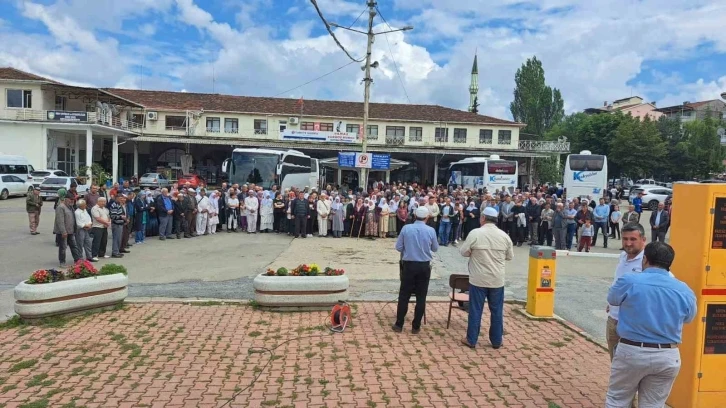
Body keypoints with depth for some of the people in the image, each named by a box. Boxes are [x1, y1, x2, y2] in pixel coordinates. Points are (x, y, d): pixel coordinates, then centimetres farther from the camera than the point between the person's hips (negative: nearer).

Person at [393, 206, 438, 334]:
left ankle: (399, 325, 14)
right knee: (421, 297, 9)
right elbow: (435, 248, 8)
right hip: (424, 266, 0)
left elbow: (398, 247, -1)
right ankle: (416, 326, 14)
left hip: (408, 265, 0)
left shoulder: (406, 228, -7)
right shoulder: (431, 230, -6)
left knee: (404, 295, 9)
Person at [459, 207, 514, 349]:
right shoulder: (504, 235, -2)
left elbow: (463, 252, -5)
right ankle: (496, 341, 22)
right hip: (497, 280, 2)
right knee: (497, 311, 13)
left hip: (478, 279, -2)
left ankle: (471, 340, 15)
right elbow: (510, 256, 8)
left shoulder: (475, 233, -11)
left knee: (475, 310, 7)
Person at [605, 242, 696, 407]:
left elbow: (612, 299, 5)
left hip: (631, 352, -3)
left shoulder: (629, 281, -14)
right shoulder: (684, 290, -5)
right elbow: (689, 318, 13)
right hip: (667, 357, 3)